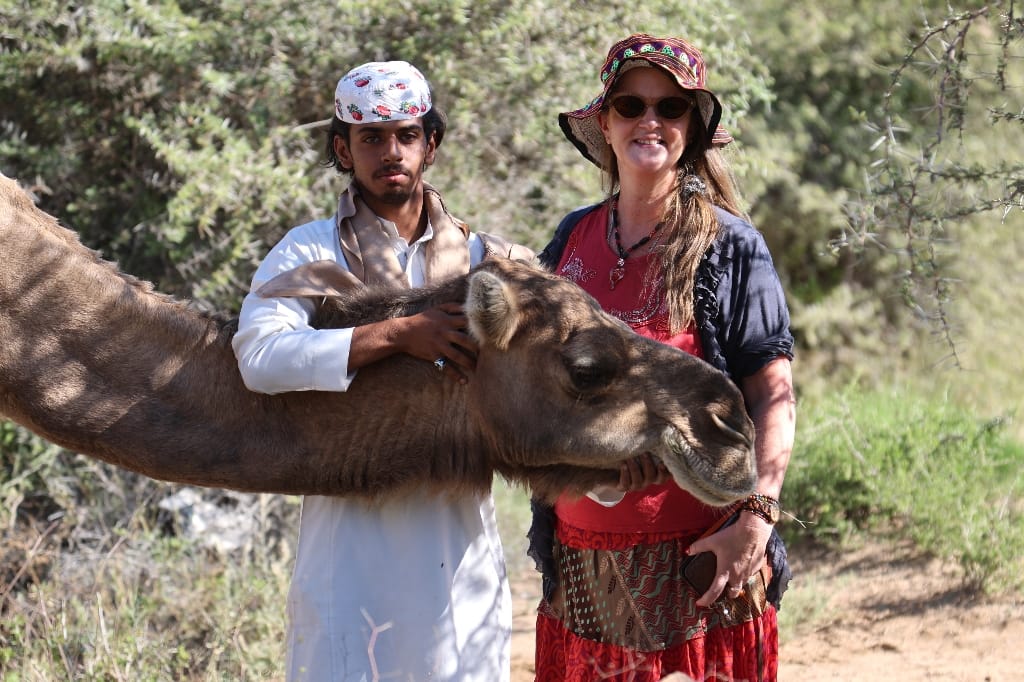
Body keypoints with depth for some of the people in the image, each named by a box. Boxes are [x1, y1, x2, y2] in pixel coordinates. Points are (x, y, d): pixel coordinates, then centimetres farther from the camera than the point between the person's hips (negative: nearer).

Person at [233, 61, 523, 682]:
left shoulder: (479, 257, 15)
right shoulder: (311, 252, 2)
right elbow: (260, 355, -16)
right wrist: (400, 334, -20)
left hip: (463, 538, 3)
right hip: (357, 532, -3)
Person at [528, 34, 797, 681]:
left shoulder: (730, 246, -3)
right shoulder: (574, 239, 9)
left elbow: (774, 396, -8)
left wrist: (757, 517, -18)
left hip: (699, 555, -4)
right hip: (584, 558, 4)